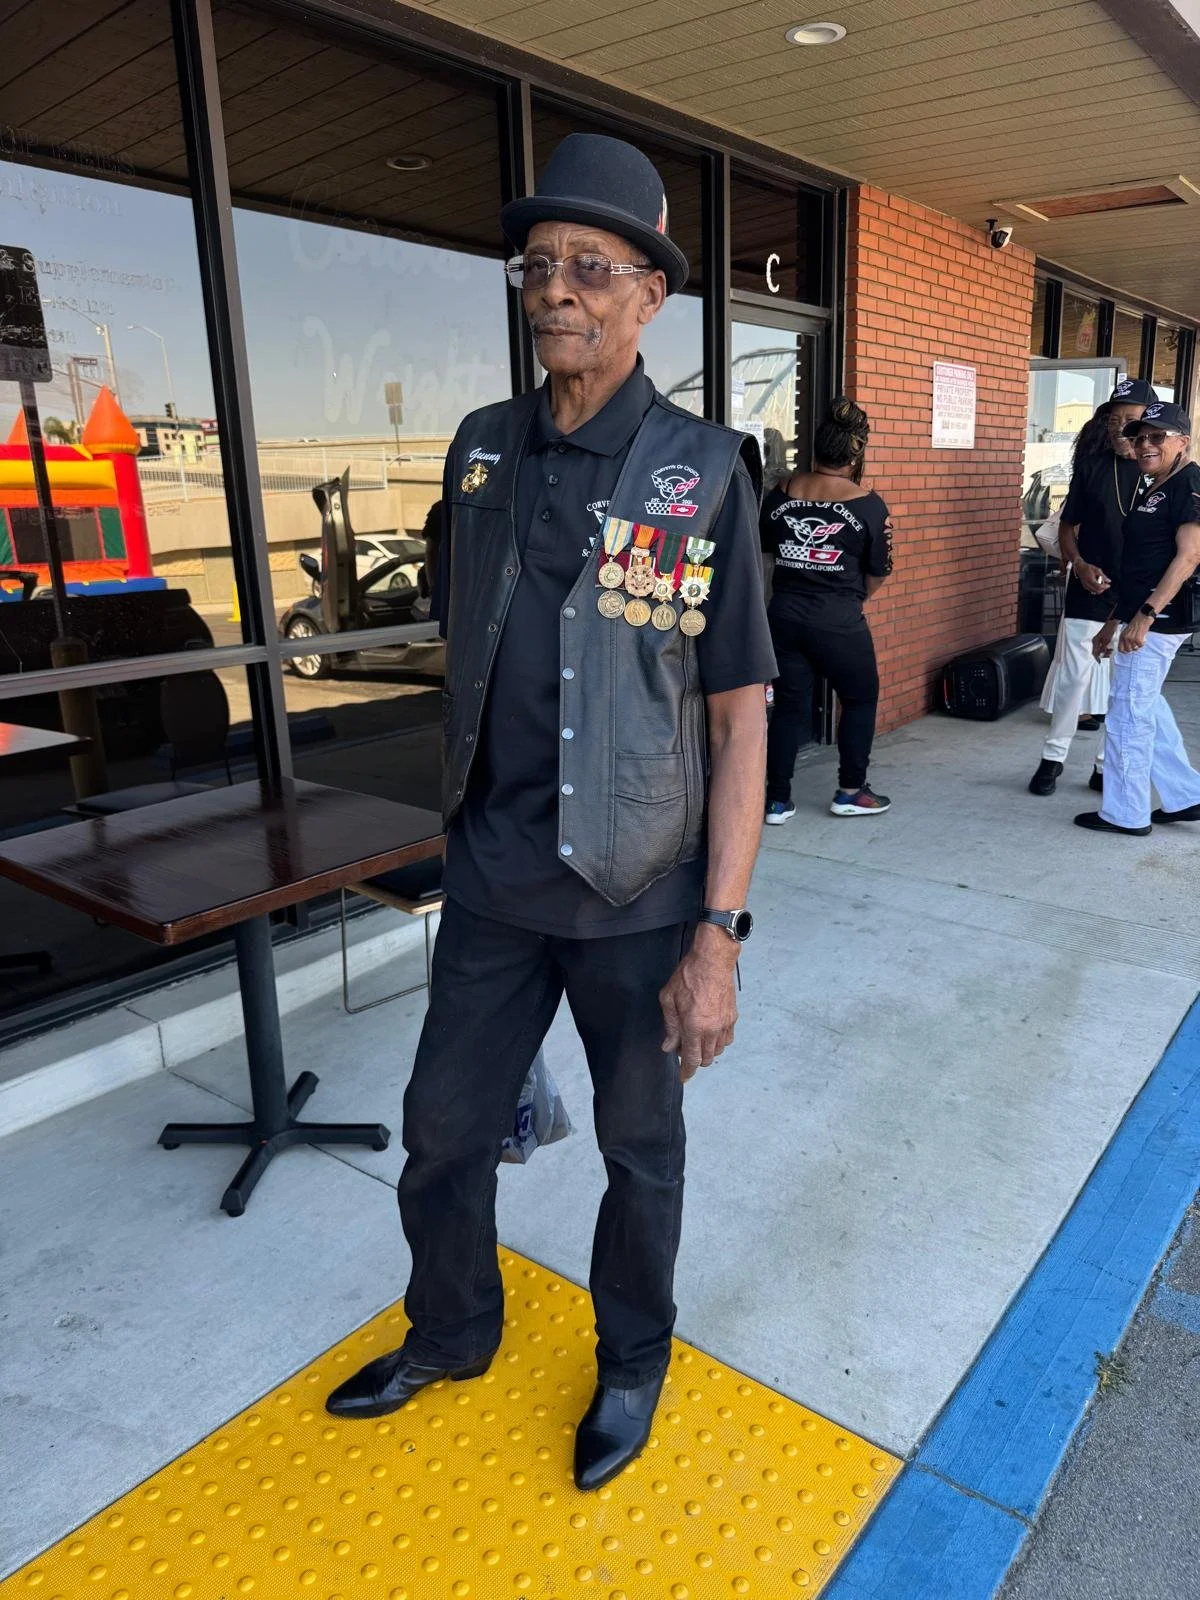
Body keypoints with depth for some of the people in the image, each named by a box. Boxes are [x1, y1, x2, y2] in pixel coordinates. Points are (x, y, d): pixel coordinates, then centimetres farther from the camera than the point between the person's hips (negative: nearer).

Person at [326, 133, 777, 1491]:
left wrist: (718, 934, -15)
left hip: (637, 894, -4)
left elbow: (738, 717, -11)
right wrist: (465, 824, 13)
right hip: (490, 882, 4)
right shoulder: (482, 450, 3)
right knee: (443, 1129, 18)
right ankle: (450, 1332, 47)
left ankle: (633, 1360, 45)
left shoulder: (702, 474, -10)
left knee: (639, 1145, 17)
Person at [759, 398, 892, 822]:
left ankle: (777, 800, 10)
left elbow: (764, 549, 16)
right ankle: (851, 792, 20)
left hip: (784, 616, 4)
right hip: (839, 624, -3)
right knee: (860, 699, 15)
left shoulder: (780, 494, 3)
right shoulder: (868, 504, -6)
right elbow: (876, 575, 0)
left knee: (790, 705, 10)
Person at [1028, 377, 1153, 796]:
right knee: (1072, 676, 3)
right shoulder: (1091, 465, 1)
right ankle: (1053, 758, 16)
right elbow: (1068, 526, 7)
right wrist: (1080, 565, -11)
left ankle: (1107, 766, 19)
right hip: (1087, 594, 0)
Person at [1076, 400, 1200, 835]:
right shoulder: (1152, 490, 18)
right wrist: (1113, 622, 21)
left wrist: (1145, 616, -27)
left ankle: (1125, 814, 7)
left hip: (1158, 620, -10)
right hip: (1143, 617, 10)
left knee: (1128, 714, -4)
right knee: (1147, 709, 18)